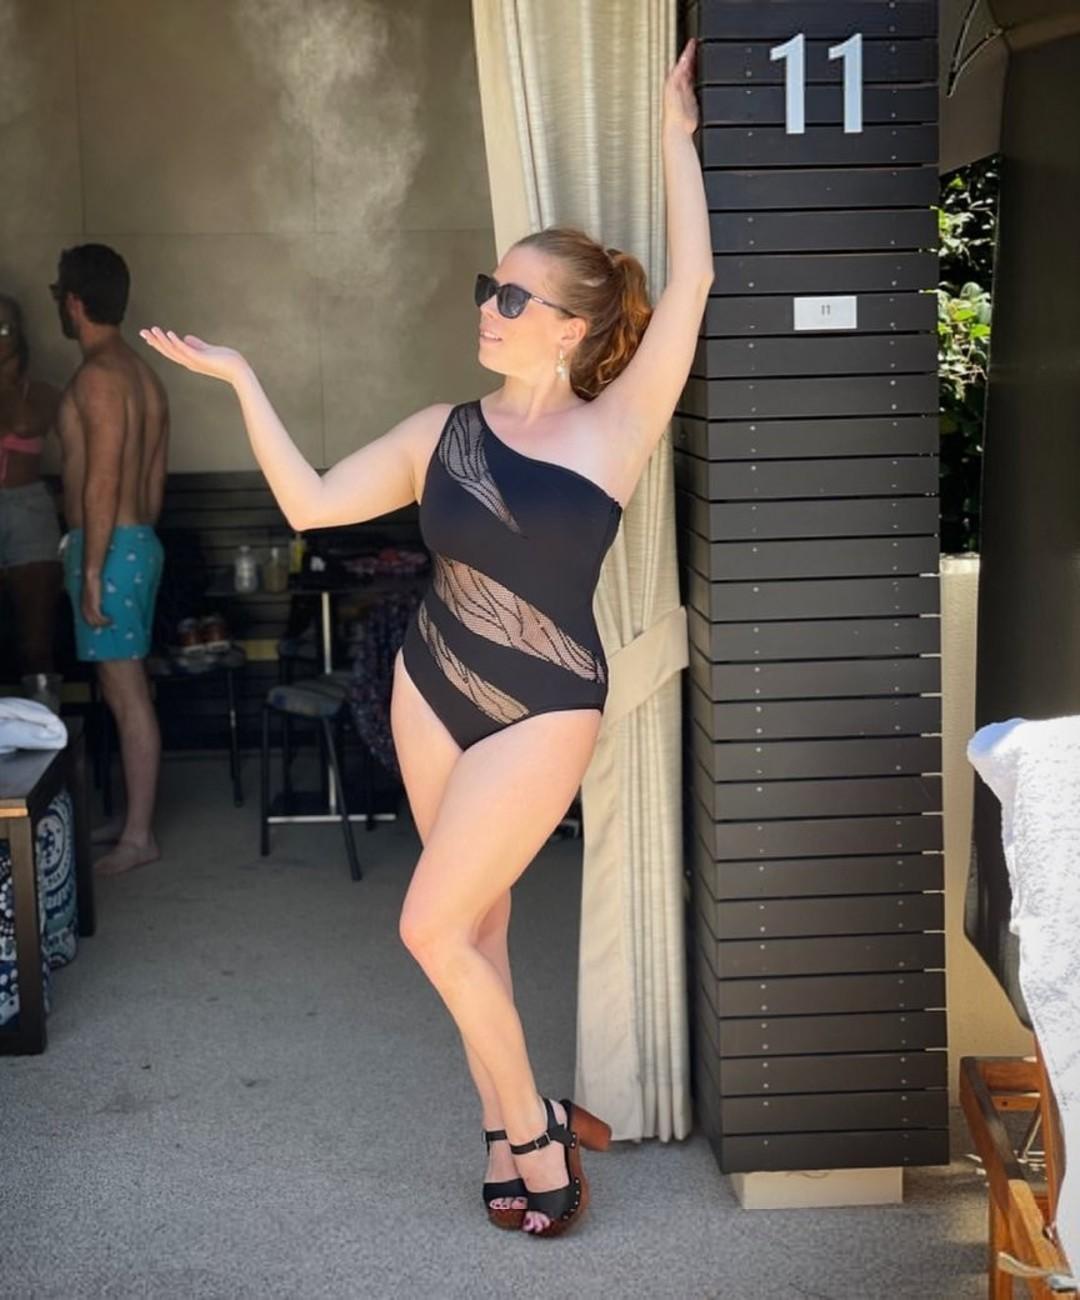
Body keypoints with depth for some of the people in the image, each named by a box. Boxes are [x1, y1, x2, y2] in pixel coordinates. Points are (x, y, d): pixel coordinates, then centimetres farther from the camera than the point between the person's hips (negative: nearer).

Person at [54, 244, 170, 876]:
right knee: (129, 690, 14)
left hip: (109, 549, -10)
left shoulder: (98, 376, -17)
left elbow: (102, 482, -21)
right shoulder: (143, 373, 13)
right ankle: (135, 819, 23)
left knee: (126, 694, -4)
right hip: (140, 543, 10)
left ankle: (139, 837, 1)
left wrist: (92, 573, -20)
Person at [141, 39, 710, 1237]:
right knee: (474, 916, 12)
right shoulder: (441, 433, 2)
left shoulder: (614, 426, -9)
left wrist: (675, 135, -9)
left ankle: (529, 1121, 13)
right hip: (429, 688, 5)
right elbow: (308, 504, -1)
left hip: (542, 710, -5)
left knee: (432, 928, -6)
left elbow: (691, 283, -15)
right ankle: (510, 1121, 26)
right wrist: (241, 380, -5)